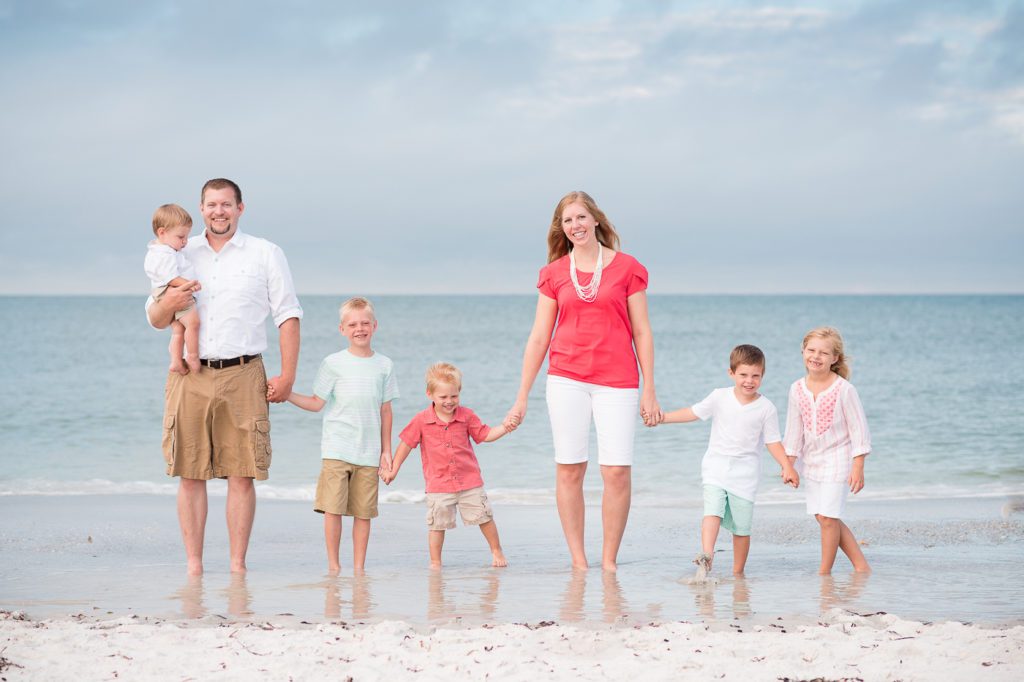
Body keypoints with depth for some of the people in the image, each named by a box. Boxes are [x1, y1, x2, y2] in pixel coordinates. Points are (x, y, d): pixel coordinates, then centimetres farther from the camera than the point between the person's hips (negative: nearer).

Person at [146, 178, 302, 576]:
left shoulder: (266, 255, 8)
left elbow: (288, 316, 5)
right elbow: (155, 320, 15)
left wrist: (287, 375, -4)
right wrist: (168, 303, -10)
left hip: (242, 376, -2)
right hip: (190, 377, 2)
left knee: (242, 476, -3)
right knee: (190, 475, -1)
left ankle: (238, 564, 3)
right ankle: (193, 565, 4)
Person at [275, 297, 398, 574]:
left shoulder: (384, 365, 8)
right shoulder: (333, 363, 2)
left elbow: (385, 410, 12)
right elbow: (316, 403, 4)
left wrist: (386, 451, 11)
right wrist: (286, 394, -10)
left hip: (369, 452, 2)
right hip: (336, 448, -2)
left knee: (363, 512, 3)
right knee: (332, 508, -6)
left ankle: (359, 567, 11)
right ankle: (333, 564, 5)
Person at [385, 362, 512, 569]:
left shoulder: (467, 416, -2)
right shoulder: (421, 421, -7)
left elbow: (484, 434, 6)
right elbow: (406, 443, 1)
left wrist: (505, 428, -10)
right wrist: (393, 469, 1)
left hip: (469, 481, 1)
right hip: (438, 485, -1)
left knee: (484, 516, 6)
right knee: (438, 524, 3)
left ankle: (496, 551, 24)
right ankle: (435, 562, 14)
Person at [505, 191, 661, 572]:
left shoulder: (627, 268, 4)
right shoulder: (554, 273, 9)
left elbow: (642, 333, 6)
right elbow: (538, 337, 10)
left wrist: (649, 391, 1)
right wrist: (522, 397, 8)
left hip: (617, 380, -1)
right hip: (566, 378, 2)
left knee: (617, 471, -9)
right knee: (569, 469, 0)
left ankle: (609, 560, 2)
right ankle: (578, 561, 8)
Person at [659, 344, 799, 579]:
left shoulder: (766, 408, 0)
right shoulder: (719, 397, 1)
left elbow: (773, 442, 2)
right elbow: (693, 413, 6)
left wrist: (787, 467, -10)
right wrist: (661, 417, 0)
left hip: (745, 474, 0)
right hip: (716, 468, 0)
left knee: (741, 527, 3)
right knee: (712, 511, -22)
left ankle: (738, 573, 14)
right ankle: (706, 556, -36)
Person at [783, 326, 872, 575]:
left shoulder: (844, 389, -16)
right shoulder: (798, 389, -1)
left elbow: (858, 428, -12)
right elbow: (794, 429, 7)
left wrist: (858, 466, -14)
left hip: (837, 459, -6)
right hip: (811, 460, 6)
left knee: (827, 516, -7)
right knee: (824, 517, 8)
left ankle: (825, 571, 7)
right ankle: (861, 565, 19)